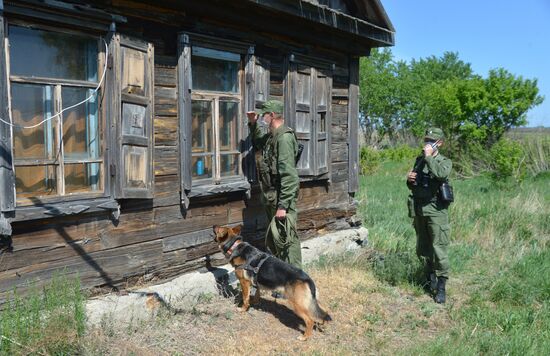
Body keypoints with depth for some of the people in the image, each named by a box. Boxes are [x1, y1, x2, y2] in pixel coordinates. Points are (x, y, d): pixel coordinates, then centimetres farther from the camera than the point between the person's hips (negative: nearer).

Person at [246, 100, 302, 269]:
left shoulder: (284, 137, -17)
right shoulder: (271, 136, 13)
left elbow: (289, 174, -24)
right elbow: (257, 144, 38)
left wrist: (283, 205, -26)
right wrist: (253, 124, 22)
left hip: (282, 198, -10)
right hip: (270, 198, 10)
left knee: (286, 239, -6)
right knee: (272, 240, 18)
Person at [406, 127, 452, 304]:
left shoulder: (445, 161, -4)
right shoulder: (419, 160, 12)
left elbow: (441, 174, -29)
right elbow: (412, 186, 21)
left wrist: (429, 157, -20)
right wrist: (409, 180, -1)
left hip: (436, 211, -6)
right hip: (419, 210, 6)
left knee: (439, 248, -5)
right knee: (422, 248, 15)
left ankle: (441, 287, 3)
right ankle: (430, 276, 34)